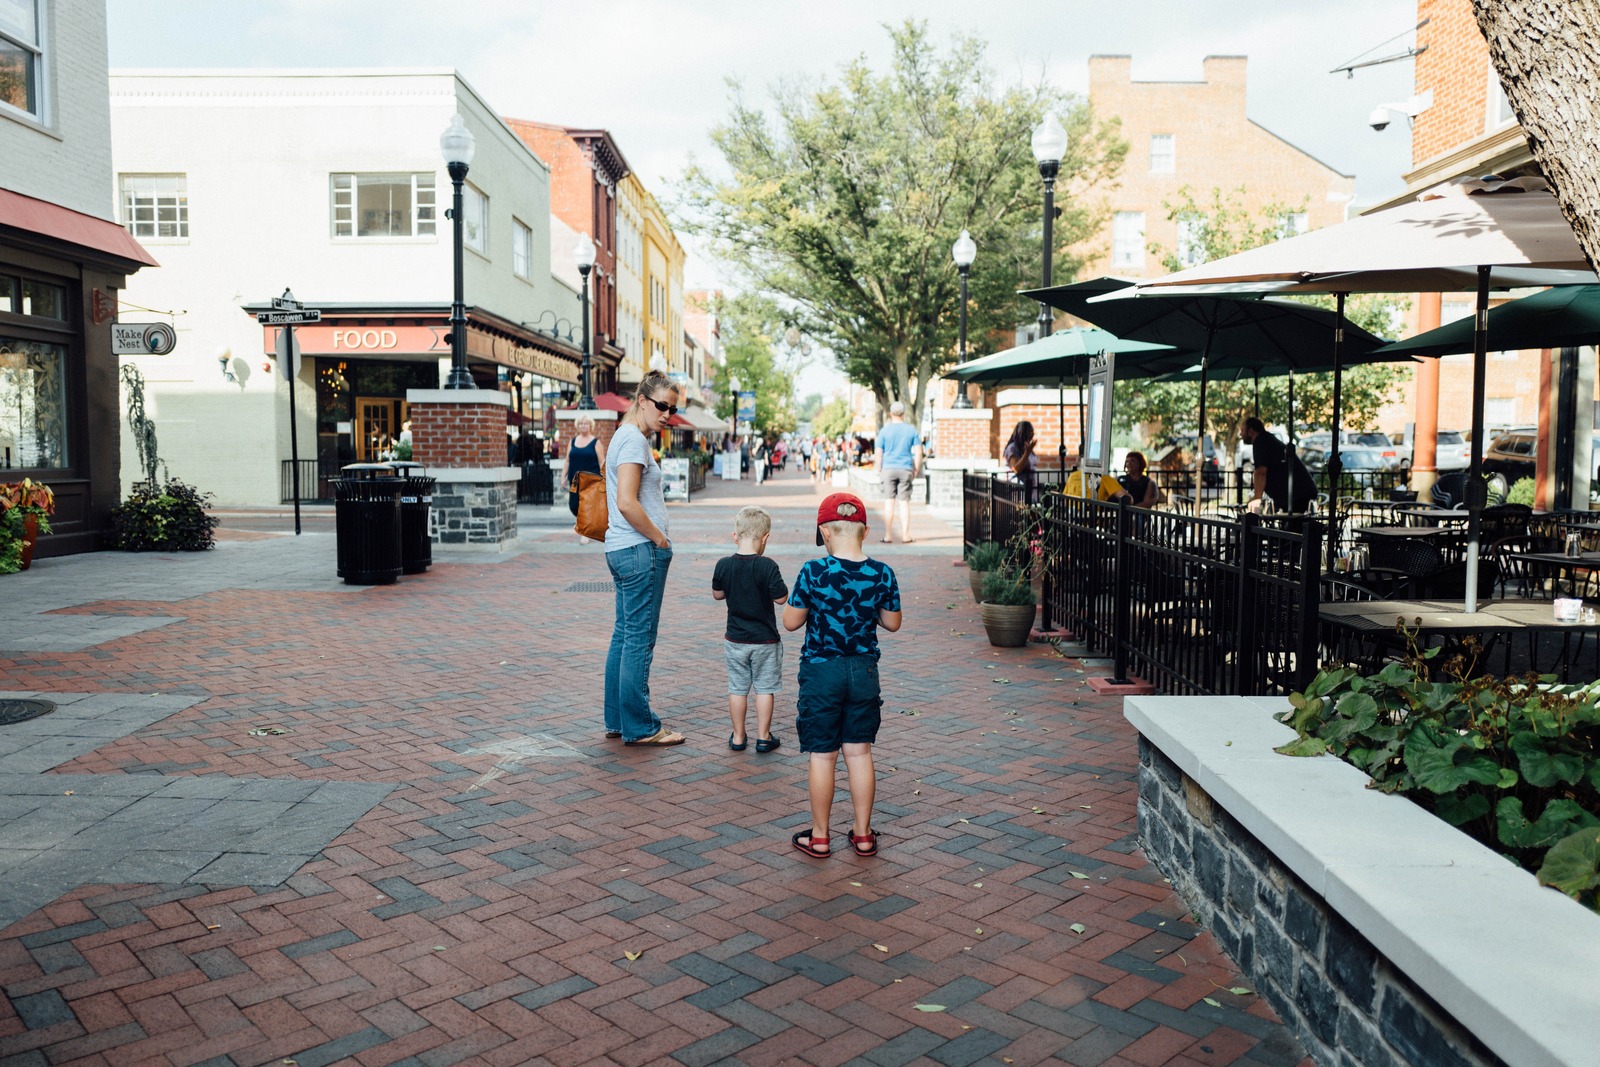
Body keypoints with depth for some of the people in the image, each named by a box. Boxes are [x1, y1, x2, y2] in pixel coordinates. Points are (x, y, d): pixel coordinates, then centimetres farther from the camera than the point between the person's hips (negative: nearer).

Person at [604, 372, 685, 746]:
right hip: (640, 550, -11)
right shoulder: (634, 439, -14)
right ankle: (639, 728, 5)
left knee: (624, 636, 14)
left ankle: (616, 721, 23)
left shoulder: (627, 436, 17)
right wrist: (660, 539, -12)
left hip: (623, 549, 11)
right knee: (639, 641, -3)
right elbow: (627, 504, -23)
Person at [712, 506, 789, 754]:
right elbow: (781, 598, -13)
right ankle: (763, 737, 14)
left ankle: (738, 737, 19)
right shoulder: (767, 566, -17)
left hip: (735, 638, 3)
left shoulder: (724, 565, -6)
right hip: (765, 640, -3)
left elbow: (717, 594, 7)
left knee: (737, 688, 12)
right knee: (764, 688, 8)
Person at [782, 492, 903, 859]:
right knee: (859, 751, 13)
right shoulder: (882, 574, -7)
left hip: (821, 672, -3)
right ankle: (863, 834, 22)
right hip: (864, 671, 3)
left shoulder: (813, 572, -16)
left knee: (822, 755, 7)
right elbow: (893, 623, 4)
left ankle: (819, 837, 18)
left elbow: (791, 622, -8)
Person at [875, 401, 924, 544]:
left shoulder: (884, 431, -1)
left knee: (889, 502, 2)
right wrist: (916, 471, 8)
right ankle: (905, 535, 4)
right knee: (905, 502, 4)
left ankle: (888, 535, 1)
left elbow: (878, 453, -3)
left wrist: (879, 471, 5)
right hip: (906, 470, 1)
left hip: (889, 469, -1)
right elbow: (918, 452, 1)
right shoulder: (912, 430, 4)